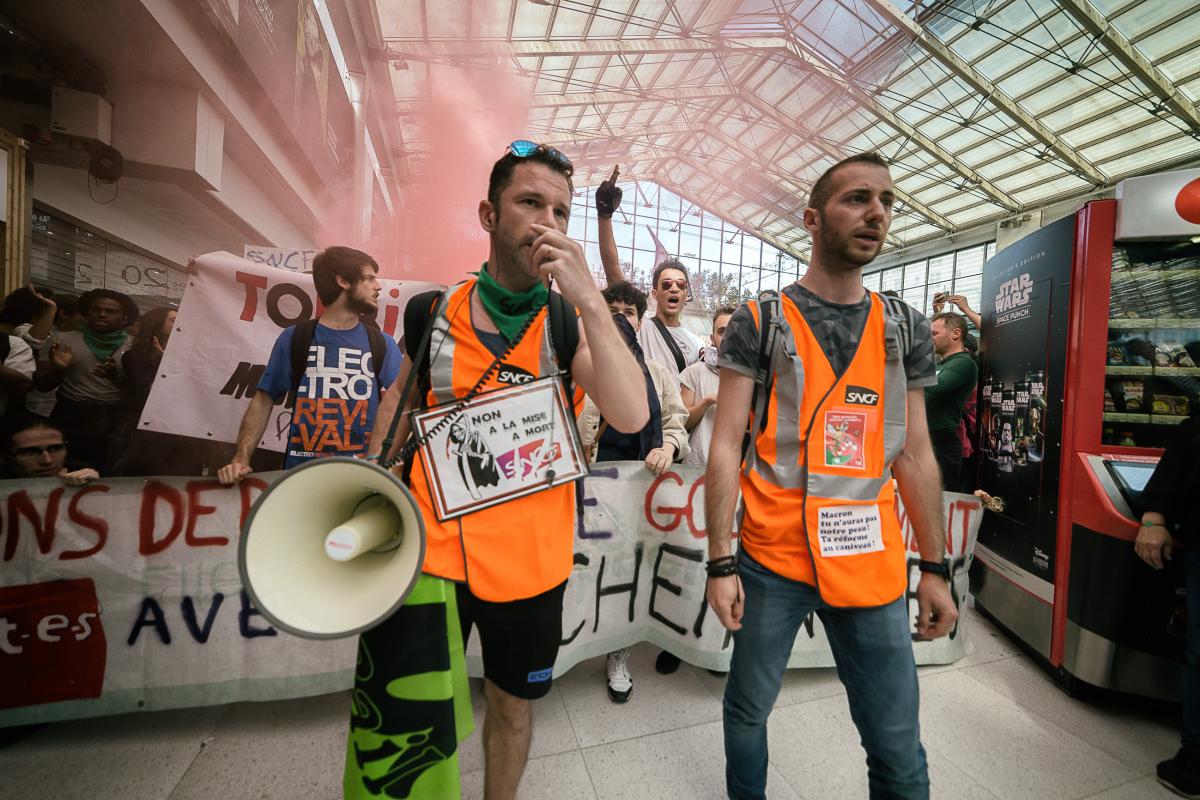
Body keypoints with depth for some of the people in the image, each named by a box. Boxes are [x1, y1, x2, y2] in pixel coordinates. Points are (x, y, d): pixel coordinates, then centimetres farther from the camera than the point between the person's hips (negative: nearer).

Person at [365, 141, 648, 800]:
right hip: (429, 549, 1)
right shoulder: (433, 311, -2)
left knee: (511, 704, 22)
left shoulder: (570, 321, -6)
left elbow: (631, 417, -22)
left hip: (530, 564, 0)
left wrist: (586, 295, -26)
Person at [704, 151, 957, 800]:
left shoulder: (906, 329, 6)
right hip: (770, 558, -2)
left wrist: (936, 567, 10)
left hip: (873, 566, 3)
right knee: (748, 708, 17)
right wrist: (720, 563, -10)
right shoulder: (759, 322, -6)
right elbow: (724, 447, -8)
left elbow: (914, 455, 9)